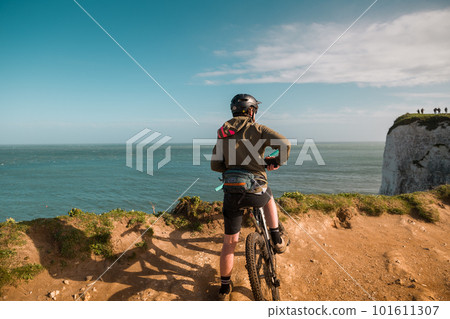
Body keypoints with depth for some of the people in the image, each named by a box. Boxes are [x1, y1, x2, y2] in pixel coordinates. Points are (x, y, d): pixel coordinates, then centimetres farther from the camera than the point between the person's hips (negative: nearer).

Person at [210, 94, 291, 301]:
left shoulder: (223, 133, 12)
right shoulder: (257, 129, 1)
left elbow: (215, 165, 8)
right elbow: (284, 143, -11)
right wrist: (278, 161, 8)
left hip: (231, 194, 3)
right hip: (256, 192, -3)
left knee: (229, 242, 14)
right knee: (268, 198, 35)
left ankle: (224, 288, 24)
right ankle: (277, 240, 30)